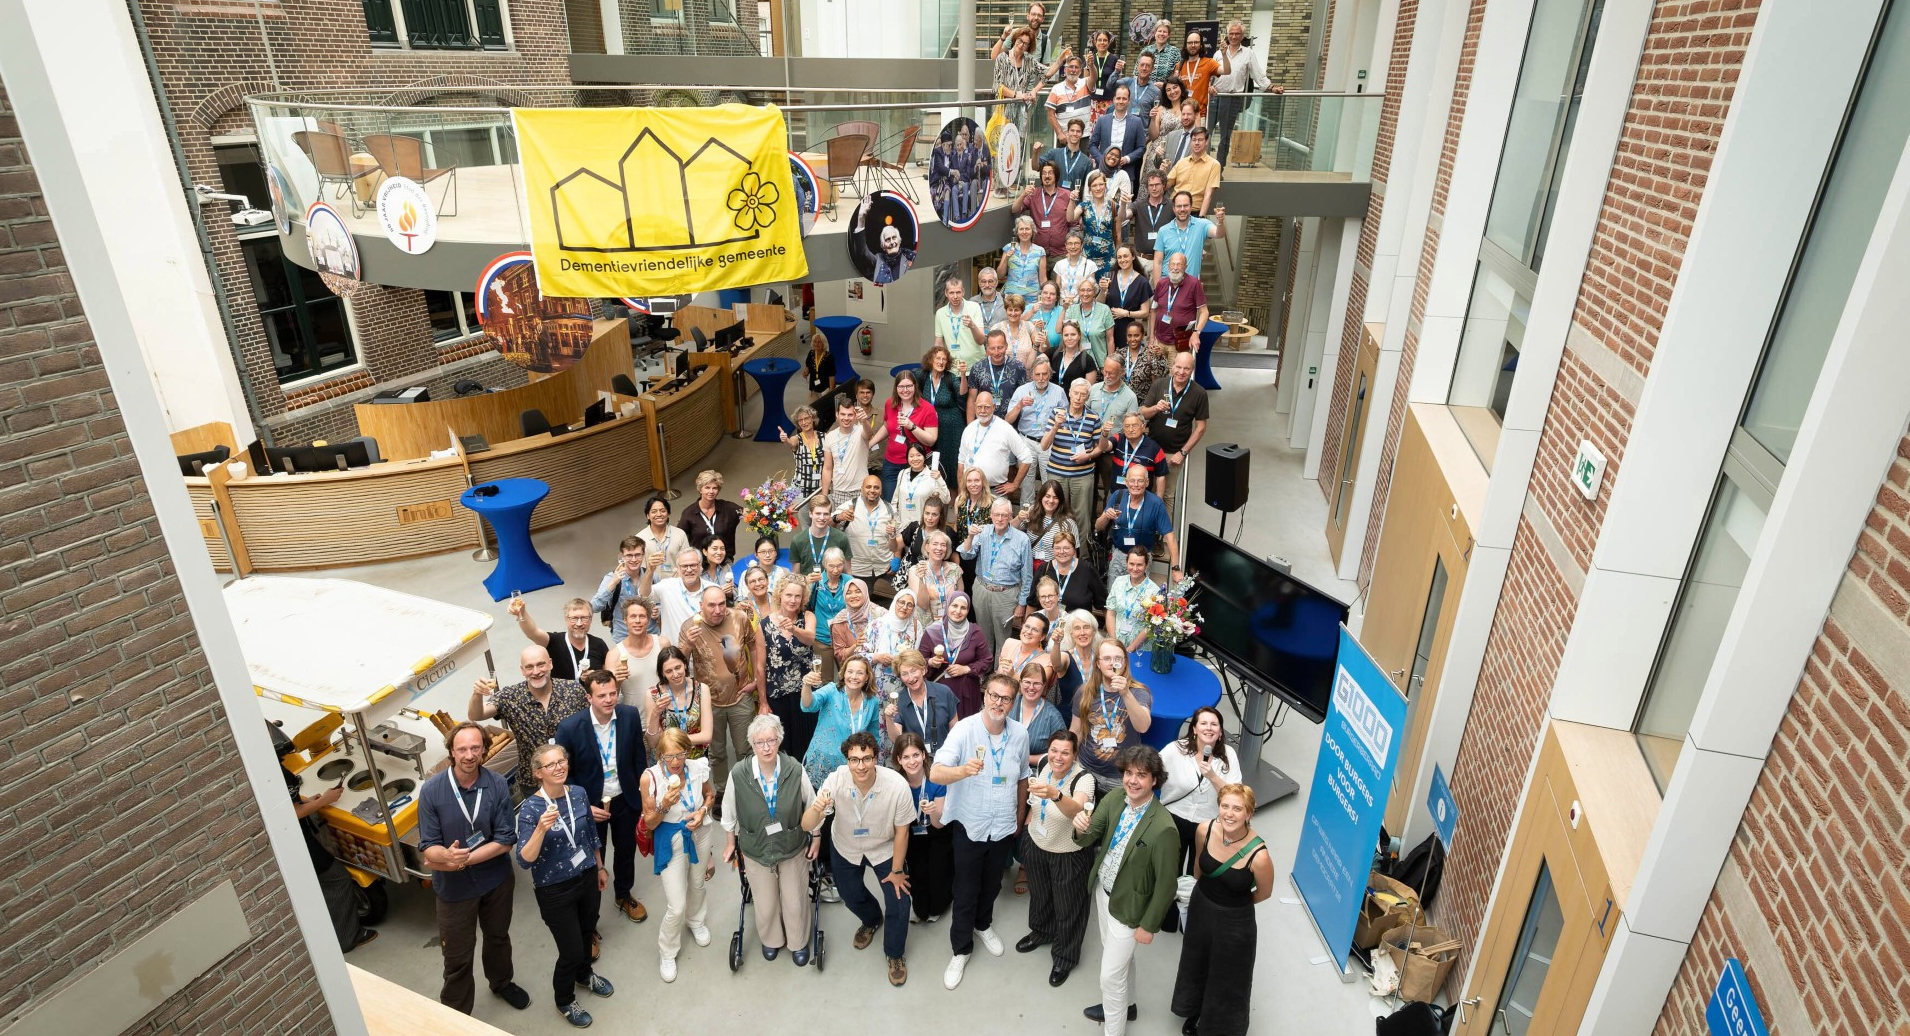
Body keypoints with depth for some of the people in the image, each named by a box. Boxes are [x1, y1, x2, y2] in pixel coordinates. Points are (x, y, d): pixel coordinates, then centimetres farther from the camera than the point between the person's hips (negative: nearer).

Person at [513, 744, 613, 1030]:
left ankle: (584, 975, 55)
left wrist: (600, 868, 15)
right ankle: (564, 1001, 36)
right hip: (555, 890, -5)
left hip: (587, 878, 5)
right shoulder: (530, 808, -22)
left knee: (586, 934, 25)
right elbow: (524, 861, -26)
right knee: (571, 950, 7)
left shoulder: (579, 794, -8)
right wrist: (541, 829, -41)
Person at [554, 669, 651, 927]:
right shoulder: (570, 727, -25)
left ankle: (624, 895, 53)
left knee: (626, 851, 24)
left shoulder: (630, 715, -16)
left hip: (625, 799, 3)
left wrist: (643, 795, 2)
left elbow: (639, 757, -2)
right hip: (591, 805, -3)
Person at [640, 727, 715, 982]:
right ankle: (666, 952, 28)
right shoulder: (650, 778, -26)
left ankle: (696, 921, 60)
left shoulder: (698, 768, -20)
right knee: (676, 907, -2)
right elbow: (650, 823, -15)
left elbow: (710, 794, 4)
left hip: (699, 834, 3)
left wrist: (703, 810, -16)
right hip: (671, 841, -3)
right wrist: (665, 805, -34)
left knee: (697, 885, 27)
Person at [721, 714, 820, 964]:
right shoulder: (738, 774, -24)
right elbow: (730, 812, -4)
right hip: (756, 850, 0)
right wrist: (731, 842, 9)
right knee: (765, 905, 17)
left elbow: (811, 805, -6)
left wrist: (816, 836, 4)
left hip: (793, 849, 0)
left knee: (795, 902, 16)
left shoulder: (795, 770, -25)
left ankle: (798, 942, 46)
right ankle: (771, 939, 50)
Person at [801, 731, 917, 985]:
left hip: (885, 848, -2)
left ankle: (895, 954, 30)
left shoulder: (898, 786, -38)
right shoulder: (835, 781, -35)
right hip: (845, 847, 2)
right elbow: (807, 826, -32)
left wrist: (897, 871, -9)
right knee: (850, 895, 21)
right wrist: (816, 809, -54)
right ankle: (872, 920, 57)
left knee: (899, 904, -3)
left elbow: (901, 831, -21)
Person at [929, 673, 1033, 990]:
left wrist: (1019, 819, 15)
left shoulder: (1020, 734, -8)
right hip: (970, 826, -3)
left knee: (992, 885, 23)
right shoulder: (964, 729, -21)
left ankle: (983, 925, 51)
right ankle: (961, 949, 30)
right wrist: (965, 769, -51)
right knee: (966, 891, 9)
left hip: (1004, 827, 4)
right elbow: (935, 774, -32)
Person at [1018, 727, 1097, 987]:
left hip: (1068, 855, -5)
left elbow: (1077, 809, -52)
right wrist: (1027, 825, 12)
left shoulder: (1083, 778, -30)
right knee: (1039, 894, 28)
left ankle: (1065, 957, 39)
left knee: (1067, 908, 14)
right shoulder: (1042, 767, -12)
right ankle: (1041, 932, 57)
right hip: (1036, 845, 5)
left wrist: (1055, 794, -69)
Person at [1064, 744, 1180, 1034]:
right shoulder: (1114, 798, -13)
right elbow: (1086, 839, -12)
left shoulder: (1163, 828, -31)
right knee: (1118, 956, 29)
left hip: (1127, 906, -7)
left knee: (1111, 974, 7)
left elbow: (1165, 884, -21)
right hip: (1103, 891, 7)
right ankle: (1124, 1005, 55)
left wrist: (1148, 925, -12)